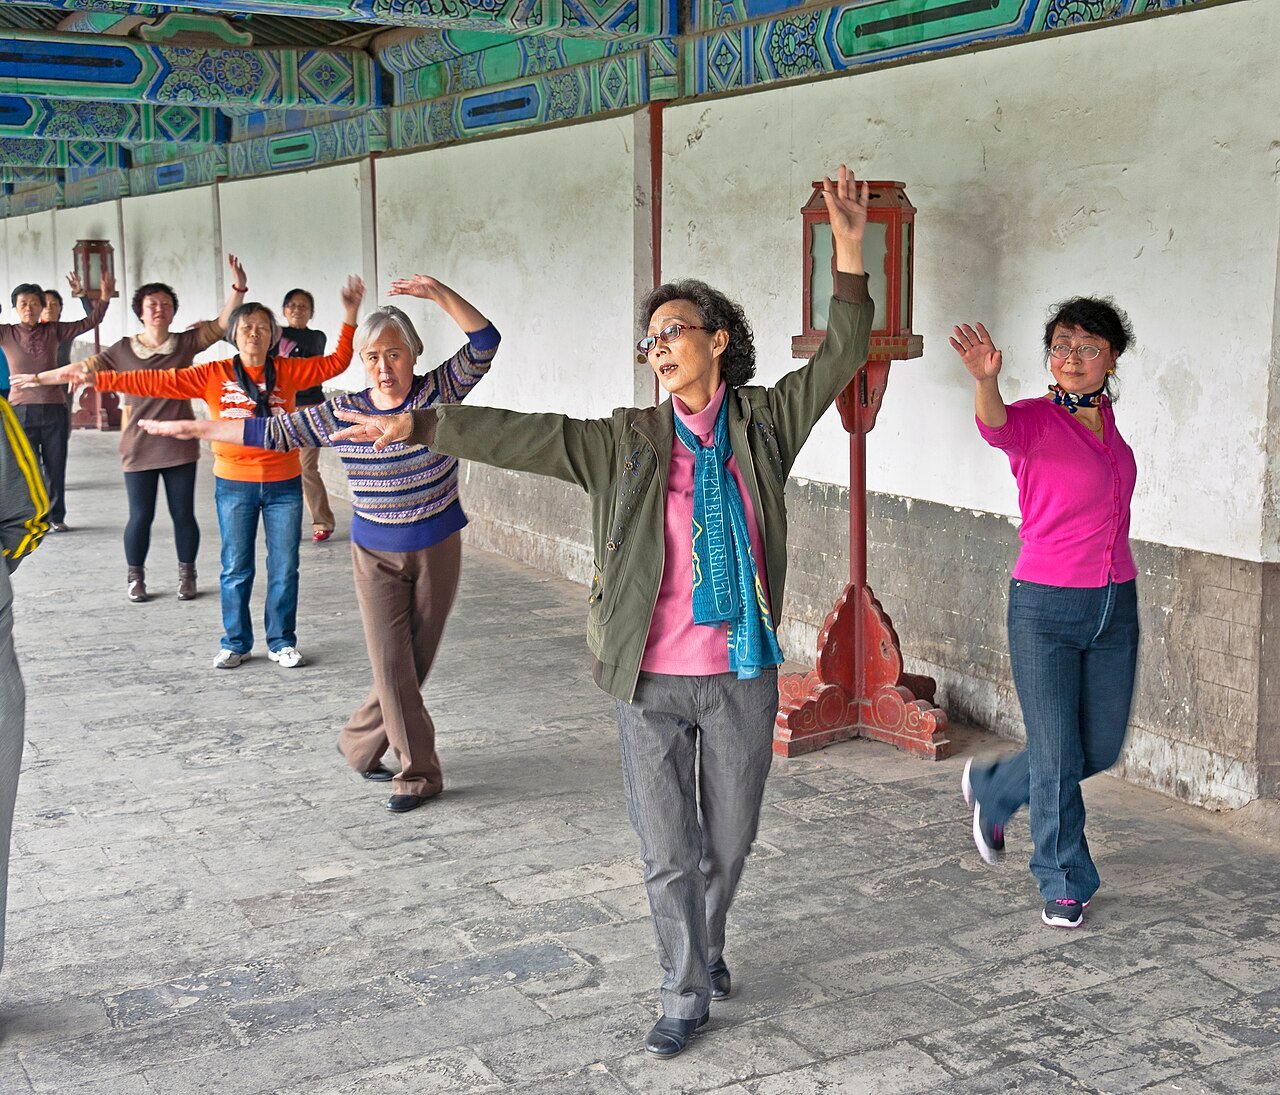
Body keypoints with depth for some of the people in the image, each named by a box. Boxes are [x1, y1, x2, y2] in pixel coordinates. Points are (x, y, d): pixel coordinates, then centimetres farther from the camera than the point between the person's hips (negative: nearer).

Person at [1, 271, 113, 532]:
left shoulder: (53, 331, 5)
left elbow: (90, 321, 8)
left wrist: (104, 297, -6)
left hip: (54, 410, 2)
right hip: (21, 410, -2)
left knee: (56, 468, 8)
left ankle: (56, 516, 21)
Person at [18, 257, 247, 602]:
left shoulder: (186, 343, 0)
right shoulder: (123, 351, 1)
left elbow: (221, 325, -10)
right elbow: (83, 368, 7)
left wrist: (238, 289, -23)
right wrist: (39, 377, 8)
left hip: (179, 447, 0)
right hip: (139, 449, 0)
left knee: (183, 514, 6)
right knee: (140, 516, 4)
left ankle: (186, 576, 21)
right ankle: (136, 578, 21)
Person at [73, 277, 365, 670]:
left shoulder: (287, 371, 1)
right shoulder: (213, 375, -2)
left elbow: (335, 363, 6)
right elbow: (157, 382, -4)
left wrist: (350, 317, -3)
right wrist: (98, 378, -9)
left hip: (283, 485, 1)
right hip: (234, 485, -1)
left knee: (284, 568, 6)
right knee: (236, 569, 7)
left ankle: (281, 642, 19)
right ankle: (235, 644, 20)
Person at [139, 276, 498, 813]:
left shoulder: (437, 391, -7)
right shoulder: (341, 412, -3)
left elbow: (484, 344, -18)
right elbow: (272, 432, 3)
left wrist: (441, 295, -30)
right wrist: (193, 428, 3)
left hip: (437, 550, 0)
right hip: (376, 554, 0)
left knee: (415, 662, 8)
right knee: (391, 663, -6)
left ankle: (359, 743, 30)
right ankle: (419, 773, 7)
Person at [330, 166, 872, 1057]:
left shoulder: (763, 423, 0)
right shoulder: (625, 441, -2)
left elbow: (840, 359, 1)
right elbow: (521, 436, -7)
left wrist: (850, 253, -9)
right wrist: (414, 426, -13)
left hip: (744, 677, 1)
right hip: (653, 681, -1)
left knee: (730, 841, 17)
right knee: (669, 851, 8)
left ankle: (707, 947, 44)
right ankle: (688, 993, 27)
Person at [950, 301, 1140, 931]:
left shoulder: (1105, 417, 8)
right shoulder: (1036, 419, -11)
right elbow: (996, 427, -35)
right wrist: (985, 379, -56)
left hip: (1115, 605, 6)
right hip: (1045, 607, -6)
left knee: (1101, 748, 14)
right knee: (1058, 753, 1)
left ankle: (990, 789, 38)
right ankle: (1065, 886, 19)